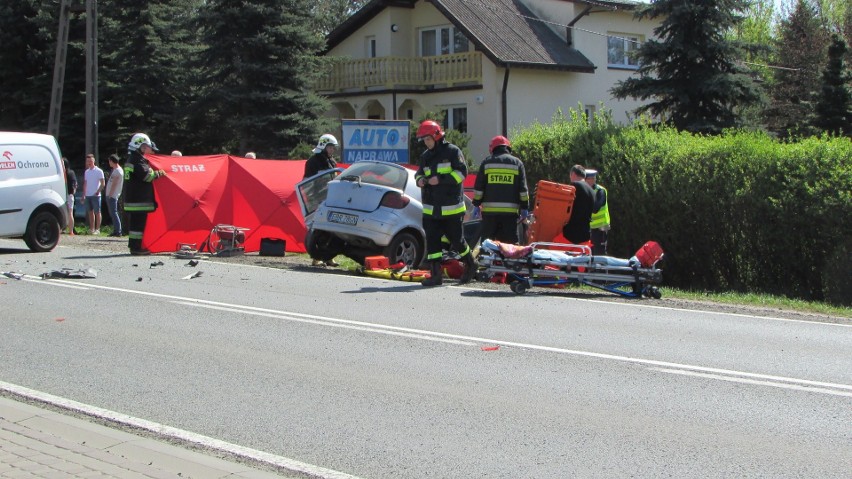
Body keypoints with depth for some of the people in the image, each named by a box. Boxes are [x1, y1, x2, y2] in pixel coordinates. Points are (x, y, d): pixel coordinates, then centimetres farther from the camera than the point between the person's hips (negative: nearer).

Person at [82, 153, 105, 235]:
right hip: (88, 195, 6)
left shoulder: (99, 171, -4)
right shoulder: (86, 171, 15)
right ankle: (92, 228, 13)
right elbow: (85, 184, 19)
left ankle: (97, 229, 0)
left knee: (97, 212, -3)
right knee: (90, 212, 8)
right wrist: (84, 194, 13)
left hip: (95, 195, -6)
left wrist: (98, 191, -15)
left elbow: (103, 183, -7)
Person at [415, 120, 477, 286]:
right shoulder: (425, 156, 14)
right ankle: (436, 274, 1)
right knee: (432, 241, -2)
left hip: (451, 208, -6)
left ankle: (471, 265, 27)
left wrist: (441, 179, -21)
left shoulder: (453, 151, -5)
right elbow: (419, 172, 19)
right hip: (431, 208, 6)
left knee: (457, 240, 4)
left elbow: (461, 172, -12)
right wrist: (420, 179, -6)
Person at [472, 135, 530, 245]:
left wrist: (476, 204, 12)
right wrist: (524, 207, 8)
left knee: (486, 240, 5)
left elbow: (478, 187, 5)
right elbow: (523, 189, 4)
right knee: (510, 240, 1)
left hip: (489, 209, 0)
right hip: (510, 210, 0)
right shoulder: (517, 163, 7)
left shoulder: (486, 163, 7)